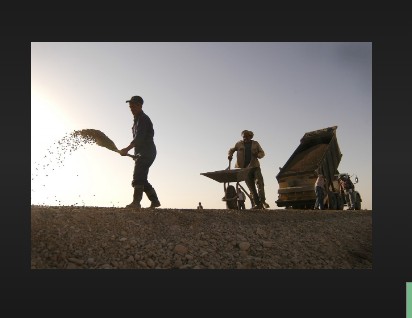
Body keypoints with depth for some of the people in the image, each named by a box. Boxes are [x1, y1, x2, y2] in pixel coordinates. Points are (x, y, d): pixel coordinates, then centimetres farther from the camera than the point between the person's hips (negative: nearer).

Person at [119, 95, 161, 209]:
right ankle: (155, 201, 21)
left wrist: (127, 149, -33)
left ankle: (136, 202, -23)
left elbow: (139, 137, -25)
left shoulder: (142, 119, -11)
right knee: (142, 179, 13)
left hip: (147, 153, -10)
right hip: (143, 154, 10)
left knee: (138, 177, -19)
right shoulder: (137, 119, 21)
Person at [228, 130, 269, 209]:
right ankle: (257, 204, 2)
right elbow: (231, 150, 22)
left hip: (255, 166, 0)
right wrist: (229, 155, 0)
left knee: (260, 182, -17)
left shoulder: (255, 144, 12)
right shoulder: (239, 144, 11)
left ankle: (262, 201, -13)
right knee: (251, 187, -1)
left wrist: (257, 155, -7)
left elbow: (262, 153, 16)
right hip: (245, 168, 0)